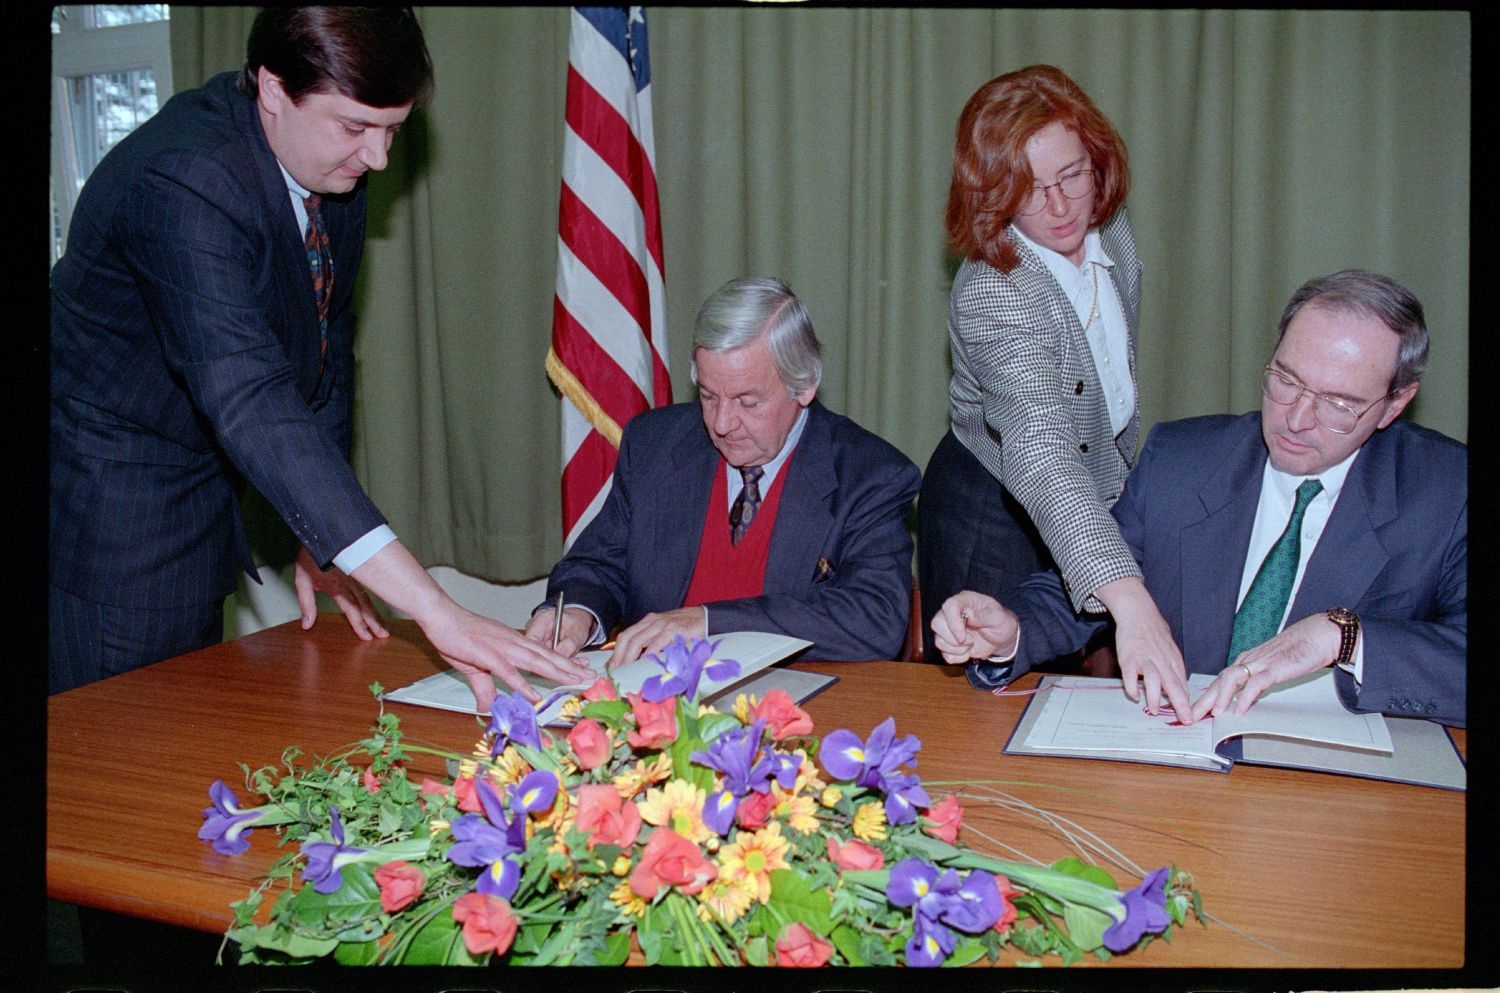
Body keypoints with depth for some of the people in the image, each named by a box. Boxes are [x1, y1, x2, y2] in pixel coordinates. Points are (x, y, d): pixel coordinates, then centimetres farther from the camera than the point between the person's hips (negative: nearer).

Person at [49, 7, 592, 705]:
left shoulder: (336, 169, -4)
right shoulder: (185, 183, -29)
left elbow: (326, 349, 6)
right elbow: (250, 404, -40)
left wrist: (320, 544, 2)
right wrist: (434, 611, -47)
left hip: (203, 501, 7)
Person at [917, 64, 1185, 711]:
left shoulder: (1112, 231, -7)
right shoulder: (991, 297, -32)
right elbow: (1040, 452, -47)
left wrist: (1125, 475, 18)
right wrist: (1128, 598, -58)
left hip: (1100, 505, 7)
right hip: (996, 518, -7)